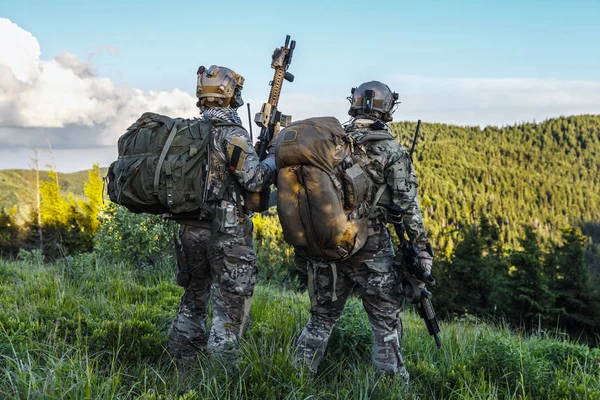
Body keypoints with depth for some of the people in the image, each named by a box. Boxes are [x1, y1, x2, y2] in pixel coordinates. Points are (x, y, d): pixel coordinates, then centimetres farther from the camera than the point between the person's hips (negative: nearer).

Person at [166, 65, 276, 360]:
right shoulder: (231, 133, -13)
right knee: (230, 306, 1)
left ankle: (180, 364, 29)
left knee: (194, 298, 21)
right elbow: (254, 180, -20)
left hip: (191, 229, 7)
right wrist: (276, 157, -2)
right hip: (226, 232, -7)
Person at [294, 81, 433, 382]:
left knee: (321, 318, 18)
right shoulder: (390, 149, -7)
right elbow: (407, 206, -10)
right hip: (370, 249, -4)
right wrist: (423, 249, -5)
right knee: (386, 325, 7)